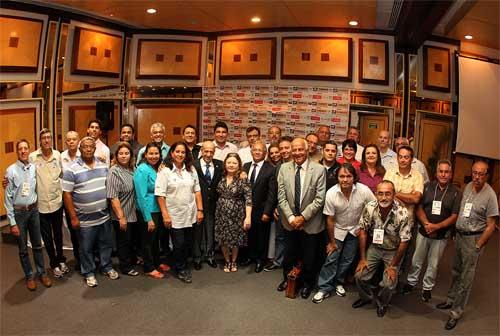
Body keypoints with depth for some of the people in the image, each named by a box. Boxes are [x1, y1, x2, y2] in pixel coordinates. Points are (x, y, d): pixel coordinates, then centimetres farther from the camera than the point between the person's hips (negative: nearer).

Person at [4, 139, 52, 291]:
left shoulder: (34, 167, -2)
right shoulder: (11, 170, -12)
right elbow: (8, 197, -10)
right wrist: (12, 222, -11)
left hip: (34, 210, 3)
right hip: (19, 212, -3)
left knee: (37, 245, 15)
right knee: (23, 248, 11)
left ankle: (41, 273, 29)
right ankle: (29, 276, 27)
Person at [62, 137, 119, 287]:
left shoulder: (103, 166, 2)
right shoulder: (72, 170, -12)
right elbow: (67, 194, -11)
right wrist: (73, 217, -12)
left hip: (104, 216, 4)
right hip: (85, 219, -4)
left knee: (106, 244, 18)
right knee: (86, 248, 12)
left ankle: (107, 267, 38)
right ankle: (89, 273, 30)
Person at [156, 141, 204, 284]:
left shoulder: (191, 170, 6)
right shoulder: (165, 171, -8)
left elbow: (197, 191, 6)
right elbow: (160, 195, -10)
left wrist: (200, 210, 2)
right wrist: (165, 215, -13)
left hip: (190, 214, 4)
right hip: (175, 215, -4)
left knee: (188, 244, 12)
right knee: (179, 244, 5)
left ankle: (183, 266, 35)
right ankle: (181, 270, 27)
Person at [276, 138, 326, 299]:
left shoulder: (319, 169, -13)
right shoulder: (284, 168, -4)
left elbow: (319, 199, -13)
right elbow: (281, 197, -4)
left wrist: (303, 217, -16)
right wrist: (291, 217, -12)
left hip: (311, 223, -2)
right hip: (290, 222, 2)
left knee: (309, 258, 13)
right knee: (289, 255, 18)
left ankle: (307, 283, 39)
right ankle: (287, 279, 44)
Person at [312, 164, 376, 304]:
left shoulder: (364, 190, -26)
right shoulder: (331, 193, -25)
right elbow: (330, 219, -15)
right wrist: (331, 242, -8)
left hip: (355, 230, 1)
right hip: (337, 230, -1)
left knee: (347, 260, 10)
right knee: (331, 259, -2)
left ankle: (338, 282, 31)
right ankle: (324, 288, 10)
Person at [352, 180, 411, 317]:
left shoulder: (402, 213, -27)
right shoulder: (369, 208, -20)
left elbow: (404, 242, -18)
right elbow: (363, 231, -8)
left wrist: (393, 266, -12)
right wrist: (362, 258, -6)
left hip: (393, 251, -2)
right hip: (375, 247, 2)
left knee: (389, 283, -11)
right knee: (360, 275, -5)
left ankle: (382, 303, 23)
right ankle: (367, 297, 28)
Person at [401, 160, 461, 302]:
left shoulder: (456, 193, -5)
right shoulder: (427, 187, -3)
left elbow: (454, 216, -7)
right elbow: (419, 208, -3)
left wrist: (436, 226, -18)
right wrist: (427, 224, -17)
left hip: (441, 235, -1)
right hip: (423, 231, 1)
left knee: (433, 264, 13)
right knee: (416, 260, 13)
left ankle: (427, 288, 30)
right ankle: (411, 282, 32)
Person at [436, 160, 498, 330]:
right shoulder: (468, 186, 3)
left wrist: (477, 247, -12)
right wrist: (455, 232, 9)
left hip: (474, 238, -6)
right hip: (459, 234, 6)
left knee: (466, 278, 3)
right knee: (456, 272, 19)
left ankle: (456, 312, 14)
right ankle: (451, 300, 36)